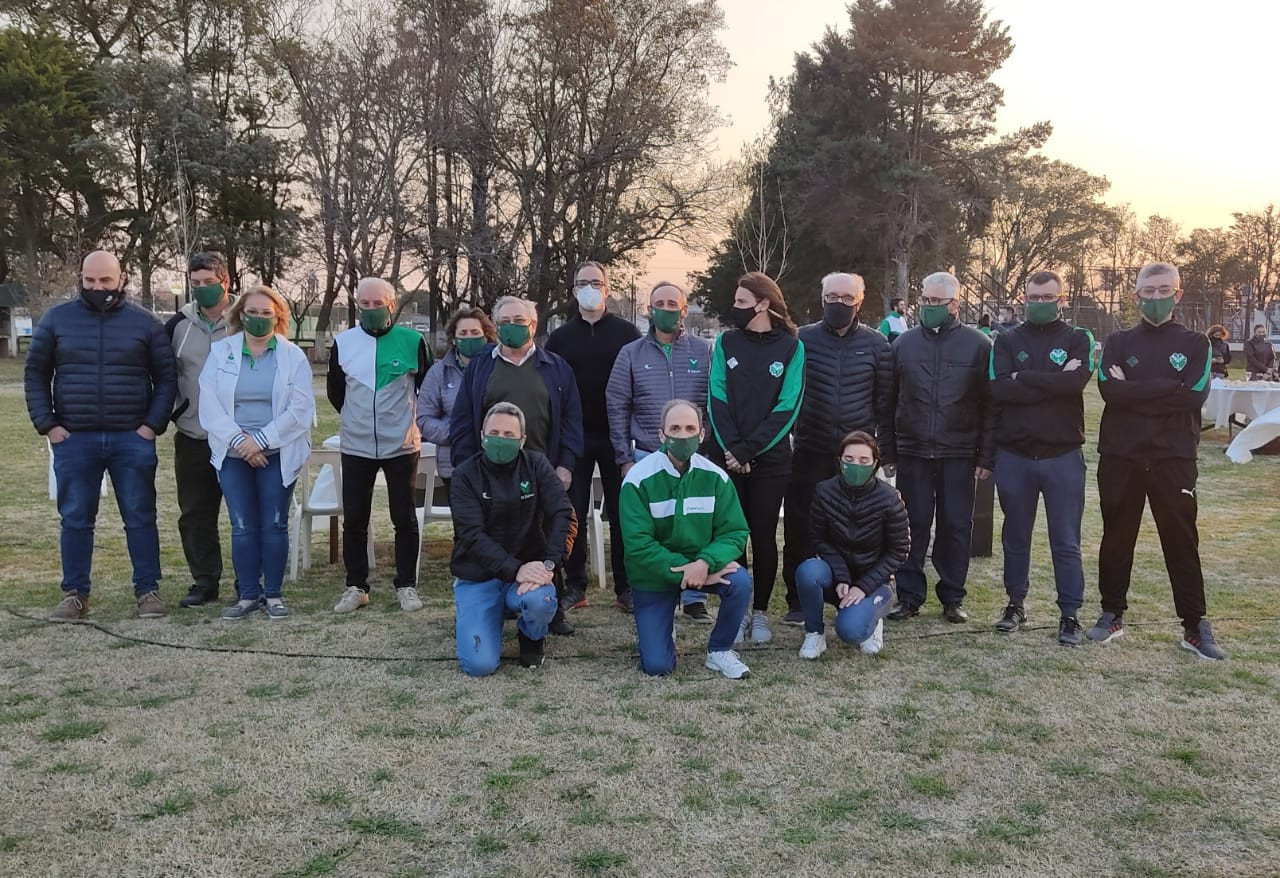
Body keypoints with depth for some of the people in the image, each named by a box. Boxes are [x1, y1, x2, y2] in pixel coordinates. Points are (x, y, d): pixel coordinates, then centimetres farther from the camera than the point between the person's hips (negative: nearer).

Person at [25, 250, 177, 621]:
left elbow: (166, 377, 5)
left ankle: (148, 590, 12)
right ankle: (74, 594, 16)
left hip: (132, 439, -1)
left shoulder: (145, 322, 4)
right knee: (75, 519, 6)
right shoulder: (57, 319, 6)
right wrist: (47, 425, -1)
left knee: (140, 517, 3)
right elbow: (35, 374, 9)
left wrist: (152, 425, -5)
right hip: (73, 439, 1)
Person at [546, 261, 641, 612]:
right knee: (573, 513, 4)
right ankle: (575, 586, 13)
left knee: (622, 513, 3)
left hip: (616, 437, -1)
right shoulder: (560, 338, 8)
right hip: (574, 438, 2)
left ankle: (626, 587, 10)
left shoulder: (626, 333, 2)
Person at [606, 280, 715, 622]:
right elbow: (617, 407, 6)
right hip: (646, 457, 0)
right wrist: (624, 457, 2)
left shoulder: (703, 351, 6)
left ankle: (694, 598, 12)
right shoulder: (631, 354, 6)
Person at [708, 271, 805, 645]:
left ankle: (761, 612, 16)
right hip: (728, 456, 2)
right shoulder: (726, 343, 5)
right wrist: (732, 449, -14)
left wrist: (748, 450, -14)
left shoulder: (791, 347, -1)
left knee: (764, 535, 4)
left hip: (770, 459, -1)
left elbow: (787, 408, -7)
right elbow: (717, 400, -2)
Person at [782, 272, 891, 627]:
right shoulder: (802, 339, 2)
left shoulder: (875, 344, 4)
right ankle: (798, 602, 11)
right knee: (800, 527, 0)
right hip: (810, 451, 0)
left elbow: (884, 398, 7)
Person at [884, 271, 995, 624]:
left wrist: (986, 456, -6)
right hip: (912, 453, 1)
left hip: (958, 455, -1)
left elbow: (989, 405, -2)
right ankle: (909, 595, 16)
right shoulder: (904, 344, 6)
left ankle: (953, 597, 19)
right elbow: (889, 401, 8)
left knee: (956, 526, 7)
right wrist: (888, 450, 3)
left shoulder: (977, 345, 0)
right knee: (914, 525, 6)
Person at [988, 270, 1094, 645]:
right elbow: (999, 388, -12)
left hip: (1063, 456, -1)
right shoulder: (1007, 340, 5)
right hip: (1014, 455, 2)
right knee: (1015, 537, 13)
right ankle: (1016, 604, 28)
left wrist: (1024, 378, -12)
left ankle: (1070, 614, 14)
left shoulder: (1079, 339, 3)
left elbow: (1077, 380, -18)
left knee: (1066, 542, 4)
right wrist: (1054, 383, -14)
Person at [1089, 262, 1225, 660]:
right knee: (1117, 538, 10)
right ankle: (1112, 614, 23)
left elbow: (1194, 395, -12)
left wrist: (1134, 390, -11)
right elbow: (1109, 390, -11)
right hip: (1120, 458, 1)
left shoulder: (1195, 344, 5)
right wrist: (1166, 390, -15)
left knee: (1182, 542, 4)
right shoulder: (1118, 342, 6)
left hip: (1173, 459, -1)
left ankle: (1195, 626, 13)